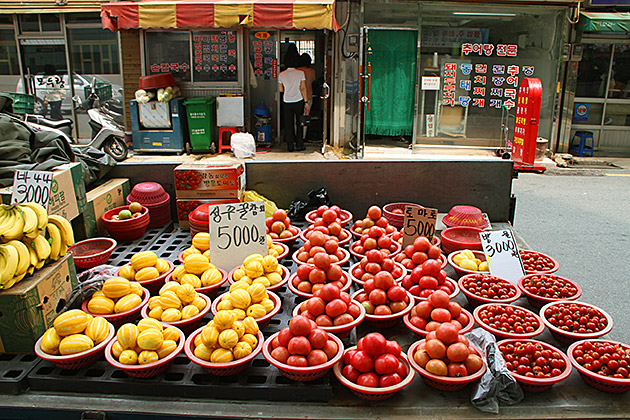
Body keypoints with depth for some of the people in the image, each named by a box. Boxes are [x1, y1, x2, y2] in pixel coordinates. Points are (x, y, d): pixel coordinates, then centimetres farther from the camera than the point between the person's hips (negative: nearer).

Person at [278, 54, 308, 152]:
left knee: (288, 124, 7)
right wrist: (305, 102, -1)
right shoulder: (300, 73, -3)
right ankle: (299, 145, 9)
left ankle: (290, 146, 9)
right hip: (298, 101, -1)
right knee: (299, 123, 8)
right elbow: (303, 88, -5)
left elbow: (280, 89, 5)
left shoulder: (281, 75, 1)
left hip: (287, 102, 1)